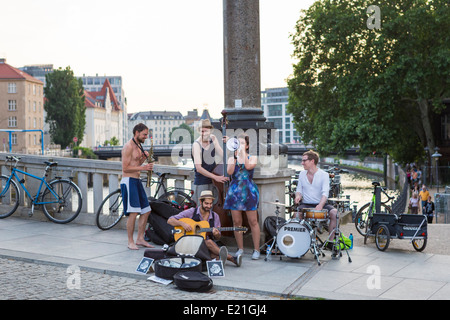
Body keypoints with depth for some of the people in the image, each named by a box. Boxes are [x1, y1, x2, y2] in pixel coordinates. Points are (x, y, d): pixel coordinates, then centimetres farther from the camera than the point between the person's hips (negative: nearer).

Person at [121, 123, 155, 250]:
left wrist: (143, 158, 3)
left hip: (137, 181, 10)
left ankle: (140, 239, 15)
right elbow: (125, 168, -16)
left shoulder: (138, 146, 17)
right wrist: (143, 168, -20)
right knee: (133, 212, -13)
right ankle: (130, 242, -5)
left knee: (146, 211, 8)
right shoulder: (128, 146, -11)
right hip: (128, 181, -9)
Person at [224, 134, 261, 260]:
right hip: (235, 191, 3)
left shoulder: (252, 157, 6)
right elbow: (229, 172, -8)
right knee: (236, 222, 3)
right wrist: (235, 156, -12)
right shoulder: (231, 158, 11)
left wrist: (243, 153, -12)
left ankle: (256, 250, 2)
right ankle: (240, 249, 15)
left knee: (253, 221, -4)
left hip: (249, 191, -2)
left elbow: (248, 166, -17)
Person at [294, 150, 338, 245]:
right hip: (306, 205, 2)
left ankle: (331, 241, -16)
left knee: (334, 212, -29)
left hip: (321, 204, -1)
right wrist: (298, 196, -10)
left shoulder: (324, 175, -4)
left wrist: (320, 205, -34)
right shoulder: (302, 174, 10)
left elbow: (325, 193, -16)